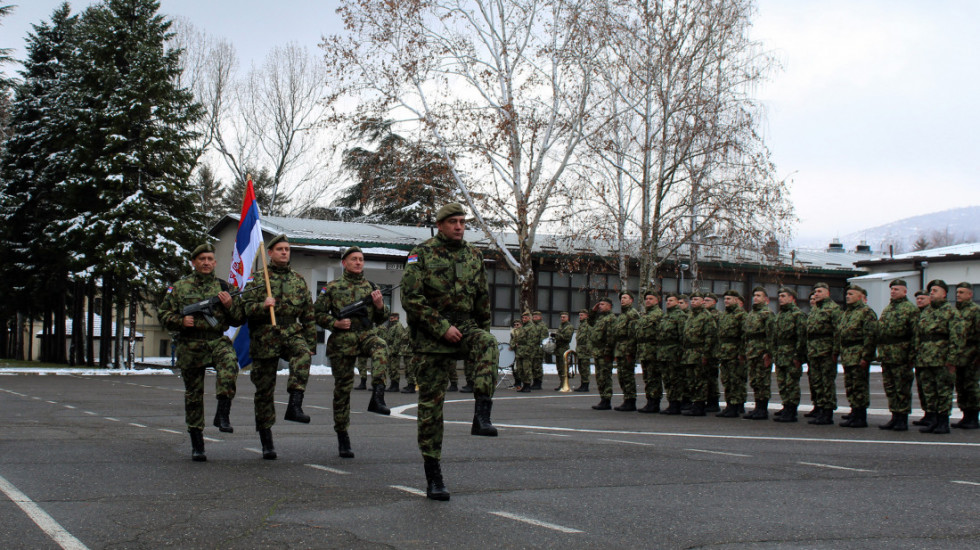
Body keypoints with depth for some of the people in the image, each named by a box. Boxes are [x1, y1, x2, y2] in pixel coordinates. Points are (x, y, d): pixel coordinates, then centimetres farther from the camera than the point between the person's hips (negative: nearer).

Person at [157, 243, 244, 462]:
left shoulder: (224, 287, 11)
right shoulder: (180, 287, 9)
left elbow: (239, 320, 12)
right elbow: (163, 314, 8)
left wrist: (230, 305, -8)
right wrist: (180, 321, -10)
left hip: (217, 340, 0)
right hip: (190, 345, 0)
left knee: (229, 363, -35)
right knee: (193, 394, 5)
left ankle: (222, 413, -27)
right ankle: (197, 444, 15)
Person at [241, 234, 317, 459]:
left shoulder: (299, 280, 14)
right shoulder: (257, 279, 8)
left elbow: (309, 316, 16)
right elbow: (245, 307, 0)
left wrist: (311, 345, 11)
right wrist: (262, 306, -20)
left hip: (292, 333, 1)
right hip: (265, 338, -1)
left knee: (302, 355, -35)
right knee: (264, 390, 3)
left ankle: (294, 405, -40)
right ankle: (266, 442, 11)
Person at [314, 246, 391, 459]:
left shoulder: (372, 287, 14)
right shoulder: (332, 287, 7)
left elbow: (381, 319, 16)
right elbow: (317, 313, 6)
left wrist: (380, 305, -5)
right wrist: (335, 323, -11)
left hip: (367, 335, 1)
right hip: (342, 341, -1)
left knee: (380, 346, -36)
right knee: (342, 388, 2)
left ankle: (377, 396, -42)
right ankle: (342, 437, 13)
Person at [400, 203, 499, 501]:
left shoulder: (474, 256, 11)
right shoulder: (422, 254, -3)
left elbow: (483, 300, 20)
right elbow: (410, 298, -12)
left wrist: (480, 335, 19)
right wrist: (442, 328, -17)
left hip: (464, 327, 3)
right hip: (430, 335, -3)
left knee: (487, 343, -33)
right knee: (430, 404, -2)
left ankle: (482, 416, -36)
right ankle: (433, 478, 5)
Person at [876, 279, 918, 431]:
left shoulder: (910, 309, -5)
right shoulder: (887, 309, 19)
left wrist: (912, 356, -16)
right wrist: (881, 352, 14)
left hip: (901, 356, -8)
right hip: (886, 357, 8)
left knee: (902, 389, -2)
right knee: (890, 388, 11)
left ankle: (902, 420, 3)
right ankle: (895, 417, 18)